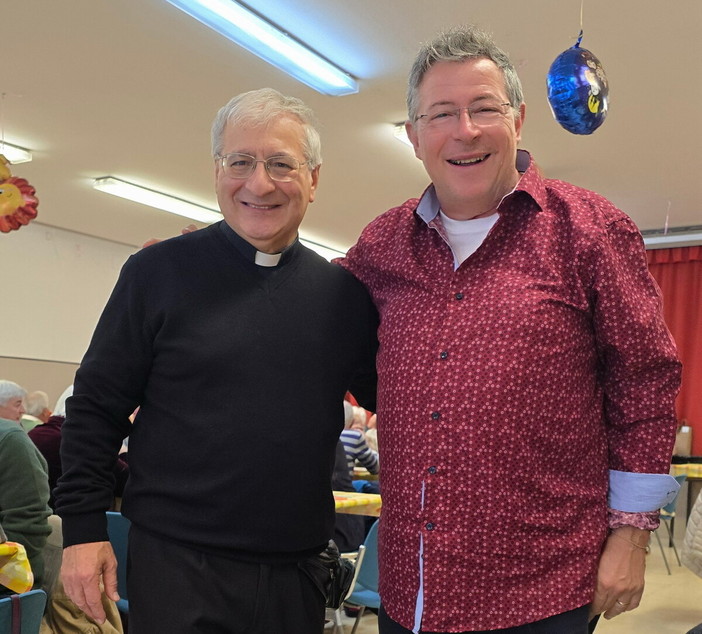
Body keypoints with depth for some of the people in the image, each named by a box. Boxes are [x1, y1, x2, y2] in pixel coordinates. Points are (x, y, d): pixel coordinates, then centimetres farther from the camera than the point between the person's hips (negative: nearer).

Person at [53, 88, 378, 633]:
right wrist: (83, 526, -5)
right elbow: (97, 407, 0)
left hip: (298, 572, 3)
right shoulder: (158, 271, -4)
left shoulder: (342, 291, 3)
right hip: (175, 565, -3)